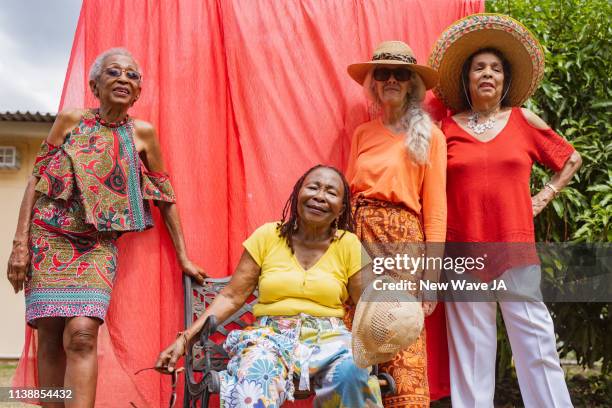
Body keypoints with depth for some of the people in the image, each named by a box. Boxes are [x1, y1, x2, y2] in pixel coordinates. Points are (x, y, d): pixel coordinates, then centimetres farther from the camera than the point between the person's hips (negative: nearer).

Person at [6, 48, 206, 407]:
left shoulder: (142, 133, 3)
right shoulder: (71, 120, 3)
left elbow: (166, 198, 9)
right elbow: (37, 178, 3)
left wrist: (184, 258, 9)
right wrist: (20, 242, -4)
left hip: (98, 245, -1)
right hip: (50, 238, 1)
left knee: (82, 334, -18)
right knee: (50, 337, -1)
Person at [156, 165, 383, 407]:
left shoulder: (348, 245, 4)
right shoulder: (268, 236, 3)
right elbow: (231, 297, 3)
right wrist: (186, 337, -7)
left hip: (328, 339, 1)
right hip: (271, 336, -1)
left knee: (353, 372, -33)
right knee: (253, 384, -35)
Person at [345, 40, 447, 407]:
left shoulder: (429, 136, 4)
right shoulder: (363, 134, 16)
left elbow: (435, 209, -1)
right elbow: (348, 192, 13)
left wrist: (431, 274, -7)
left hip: (402, 240, -4)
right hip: (359, 238, 4)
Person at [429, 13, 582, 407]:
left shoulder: (523, 120, 7)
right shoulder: (448, 126, 6)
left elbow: (571, 160, 19)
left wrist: (542, 199, 9)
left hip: (516, 247, 0)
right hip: (463, 250, 0)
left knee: (536, 343, -1)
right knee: (471, 348, 4)